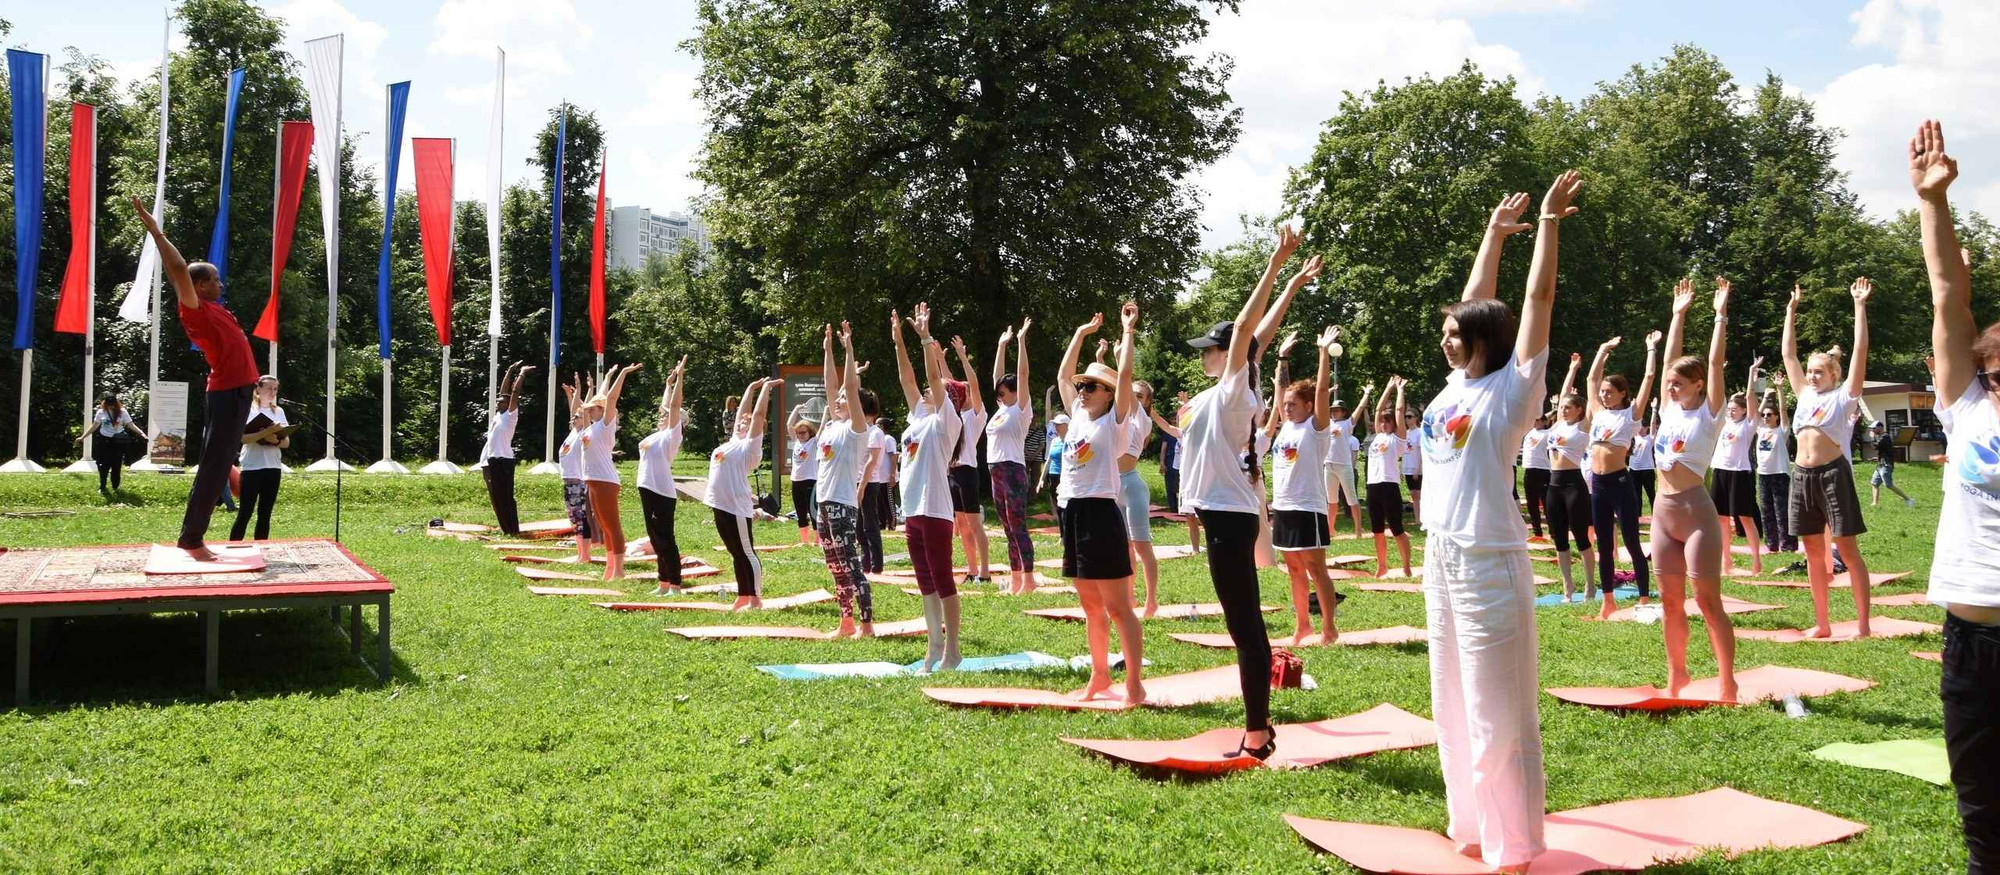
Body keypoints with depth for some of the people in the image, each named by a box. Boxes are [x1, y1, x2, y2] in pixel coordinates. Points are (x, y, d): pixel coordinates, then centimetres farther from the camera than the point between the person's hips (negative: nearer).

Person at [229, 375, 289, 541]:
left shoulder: (279, 411, 12)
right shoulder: (248, 409, -2)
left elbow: (287, 442, 9)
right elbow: (243, 438, -15)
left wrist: (276, 440, -13)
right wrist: (266, 432, -26)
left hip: (273, 468, 5)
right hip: (251, 467, -5)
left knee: (265, 514, 6)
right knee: (244, 513, -7)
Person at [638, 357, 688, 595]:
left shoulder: (671, 435, -5)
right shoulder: (657, 435, 15)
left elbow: (674, 406, -11)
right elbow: (665, 407, 26)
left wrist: (680, 378, -10)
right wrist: (669, 383, 28)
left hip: (662, 493, -9)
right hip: (647, 490, 9)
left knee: (666, 540, -6)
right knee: (656, 540, 11)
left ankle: (675, 586, -2)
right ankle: (664, 584, 18)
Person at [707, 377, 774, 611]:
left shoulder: (750, 445, -6)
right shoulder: (733, 442, 15)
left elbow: (758, 414, -11)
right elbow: (743, 412, 24)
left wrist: (766, 388, -5)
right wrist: (752, 387, 26)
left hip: (737, 507, -8)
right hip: (720, 505, 8)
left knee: (747, 553, -3)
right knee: (737, 554, 12)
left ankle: (755, 600, 0)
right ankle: (743, 597, 18)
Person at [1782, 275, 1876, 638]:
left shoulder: (1844, 395, 1)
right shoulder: (1804, 395, 16)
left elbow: (1860, 351, -7)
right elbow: (1788, 353, 20)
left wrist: (1859, 307, -9)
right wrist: (1792, 311, 21)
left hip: (1833, 473, -6)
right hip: (1802, 475, 6)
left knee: (1847, 549, -4)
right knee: (1813, 552, 9)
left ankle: (1862, 624, -1)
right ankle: (1821, 623, 15)